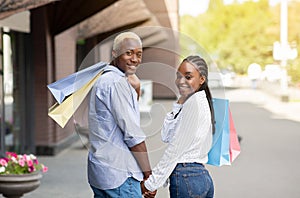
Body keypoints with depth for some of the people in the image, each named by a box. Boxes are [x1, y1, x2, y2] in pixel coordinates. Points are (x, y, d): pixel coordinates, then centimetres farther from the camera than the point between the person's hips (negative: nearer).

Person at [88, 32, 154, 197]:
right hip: (118, 173, -10)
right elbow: (133, 134, -16)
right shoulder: (117, 82, -14)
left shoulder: (103, 79, 17)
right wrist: (148, 175, -11)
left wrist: (135, 90, 10)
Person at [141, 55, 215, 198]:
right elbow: (165, 136, 14)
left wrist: (151, 183, -11)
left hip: (186, 178, -10)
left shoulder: (195, 102, -11)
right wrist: (178, 105, 6)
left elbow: (175, 148, -14)